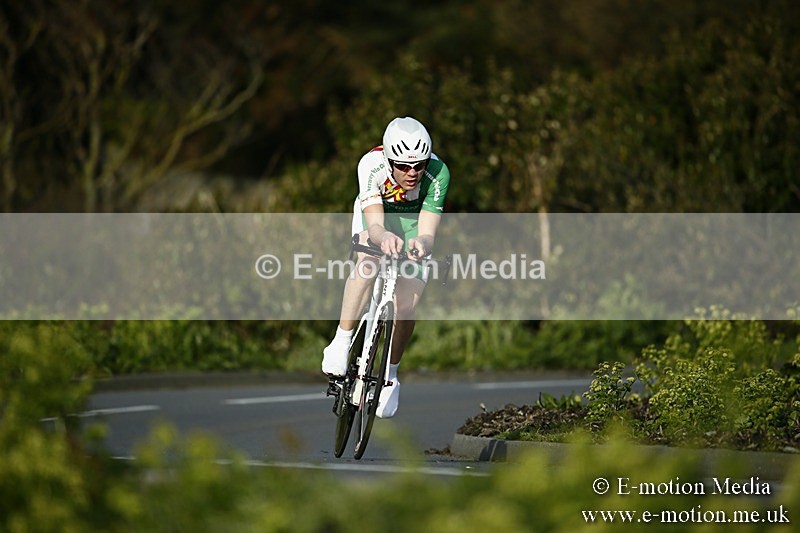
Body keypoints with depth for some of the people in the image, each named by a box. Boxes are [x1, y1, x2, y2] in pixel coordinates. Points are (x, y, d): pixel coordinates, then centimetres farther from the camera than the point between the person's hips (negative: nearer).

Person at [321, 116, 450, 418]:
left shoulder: (438, 174, -35)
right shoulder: (371, 165, -36)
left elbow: (428, 234, -39)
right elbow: (374, 226, -44)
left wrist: (422, 244, -63)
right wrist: (384, 238, -67)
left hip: (415, 225, 1)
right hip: (375, 214, -1)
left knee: (406, 308, -11)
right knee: (368, 264, -34)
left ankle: (390, 376, 13)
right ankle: (341, 344, -24)